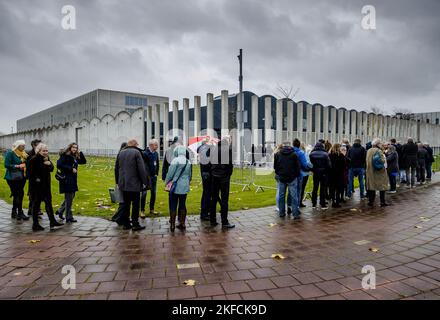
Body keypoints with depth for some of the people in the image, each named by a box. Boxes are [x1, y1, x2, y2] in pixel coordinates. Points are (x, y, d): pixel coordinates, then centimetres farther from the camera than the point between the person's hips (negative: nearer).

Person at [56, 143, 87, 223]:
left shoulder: (75, 157, 13)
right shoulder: (65, 155, -10)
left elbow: (84, 161, 10)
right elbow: (59, 165, -19)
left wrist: (80, 153, 0)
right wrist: (71, 169, -19)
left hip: (73, 180, 8)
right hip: (67, 179, -8)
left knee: (71, 197, 16)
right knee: (69, 198, -2)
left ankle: (60, 211, 34)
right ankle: (69, 217, 6)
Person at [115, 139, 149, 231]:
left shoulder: (121, 153, 11)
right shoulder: (137, 152, -8)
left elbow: (116, 168, 16)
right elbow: (141, 169, -12)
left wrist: (118, 181, 22)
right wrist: (144, 182, -6)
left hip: (123, 184, 6)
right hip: (134, 184, -6)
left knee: (126, 204, 13)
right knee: (135, 204, 2)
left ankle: (126, 223, 18)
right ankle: (135, 224, 5)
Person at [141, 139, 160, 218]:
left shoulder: (156, 153, 9)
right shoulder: (145, 153, -12)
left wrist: (156, 173, 11)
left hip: (153, 176, 7)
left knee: (153, 193, 11)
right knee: (144, 193, -4)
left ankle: (152, 209, 23)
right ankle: (142, 211, 4)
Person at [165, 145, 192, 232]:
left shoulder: (175, 160, -12)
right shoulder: (188, 162, 5)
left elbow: (170, 174, -11)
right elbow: (190, 175, 12)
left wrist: (166, 182, 3)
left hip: (175, 187, -5)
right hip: (185, 187, 5)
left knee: (173, 206, 3)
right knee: (182, 205, 13)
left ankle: (172, 225, 7)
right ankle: (182, 223, 19)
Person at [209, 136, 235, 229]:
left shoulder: (213, 148, 5)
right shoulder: (229, 148, -10)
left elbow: (210, 161, 7)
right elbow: (230, 162, -11)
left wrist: (212, 172, 13)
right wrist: (229, 173, 2)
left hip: (214, 176, 5)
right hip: (224, 177, -5)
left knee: (214, 199, 13)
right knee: (224, 200, 0)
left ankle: (212, 220, 19)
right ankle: (224, 222, 4)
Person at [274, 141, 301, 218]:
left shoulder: (277, 154, 2)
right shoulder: (294, 154, -6)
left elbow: (275, 166, 7)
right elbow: (298, 167, -4)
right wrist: (297, 175, 9)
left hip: (281, 178, 3)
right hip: (292, 178, -2)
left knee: (281, 196, 11)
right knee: (293, 196, 0)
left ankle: (281, 212, 17)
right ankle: (295, 214, 0)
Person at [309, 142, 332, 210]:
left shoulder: (312, 154, -5)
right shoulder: (325, 154, -12)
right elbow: (329, 165, -9)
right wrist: (327, 171, 8)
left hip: (315, 173, 3)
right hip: (323, 173, -3)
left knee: (315, 188, 12)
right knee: (323, 189, 3)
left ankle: (314, 203, 17)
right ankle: (323, 204, 5)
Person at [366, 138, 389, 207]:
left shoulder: (369, 151, 3)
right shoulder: (379, 151, -13)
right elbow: (382, 161, -16)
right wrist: (383, 156, 0)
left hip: (370, 171, 5)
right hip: (379, 171, -5)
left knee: (372, 185, 10)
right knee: (382, 185, 6)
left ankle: (371, 201, 11)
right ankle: (382, 202, 10)